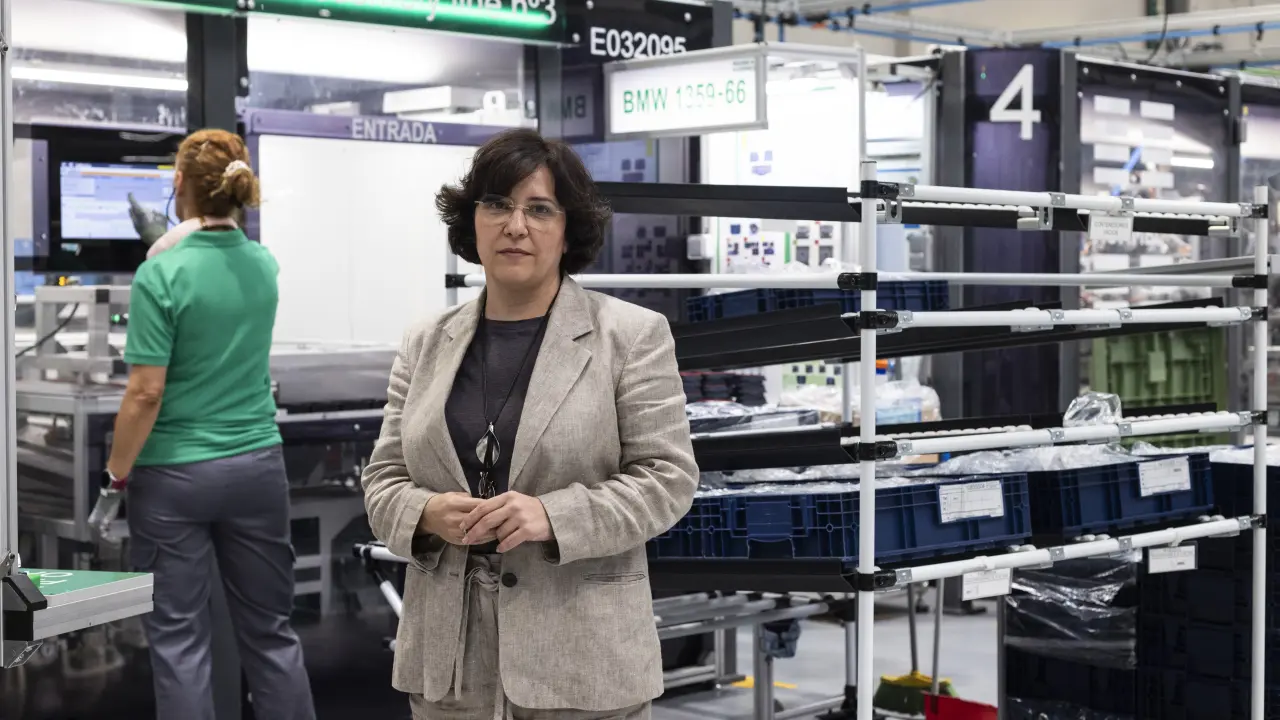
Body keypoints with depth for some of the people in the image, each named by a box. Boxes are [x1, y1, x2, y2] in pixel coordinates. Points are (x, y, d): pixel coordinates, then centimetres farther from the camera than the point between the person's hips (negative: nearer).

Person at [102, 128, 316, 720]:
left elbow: (147, 391, -17)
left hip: (175, 475, -5)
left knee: (178, 637, 4)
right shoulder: (264, 266, 3)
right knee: (270, 628, 13)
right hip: (257, 466, 5)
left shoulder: (160, 275, -15)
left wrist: (117, 472, -4)